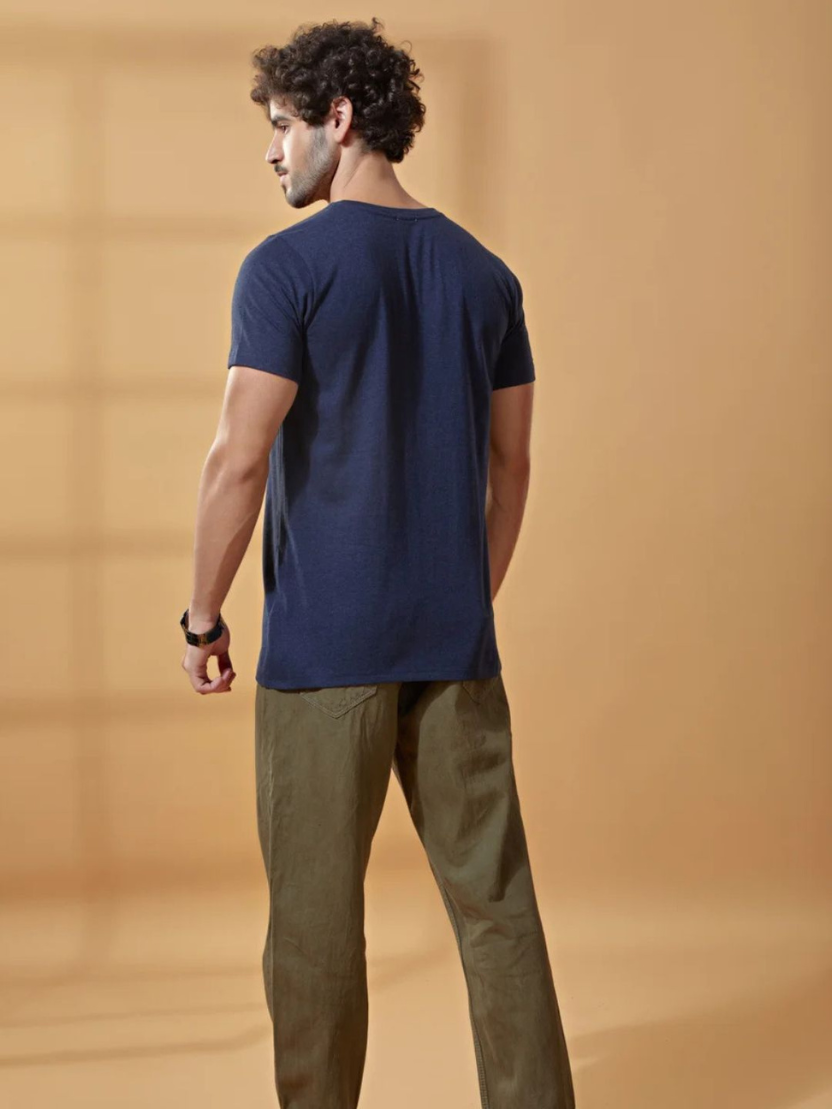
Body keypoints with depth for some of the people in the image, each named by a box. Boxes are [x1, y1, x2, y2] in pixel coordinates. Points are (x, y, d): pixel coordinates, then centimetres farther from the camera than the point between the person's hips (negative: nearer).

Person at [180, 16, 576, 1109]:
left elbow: (240, 459, -14)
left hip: (324, 643, -5)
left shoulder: (289, 266, -9)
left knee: (316, 912, 6)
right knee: (494, 896, 10)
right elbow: (510, 462, 12)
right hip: (455, 639, 5)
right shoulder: (483, 271, 8)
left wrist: (203, 617, -3)